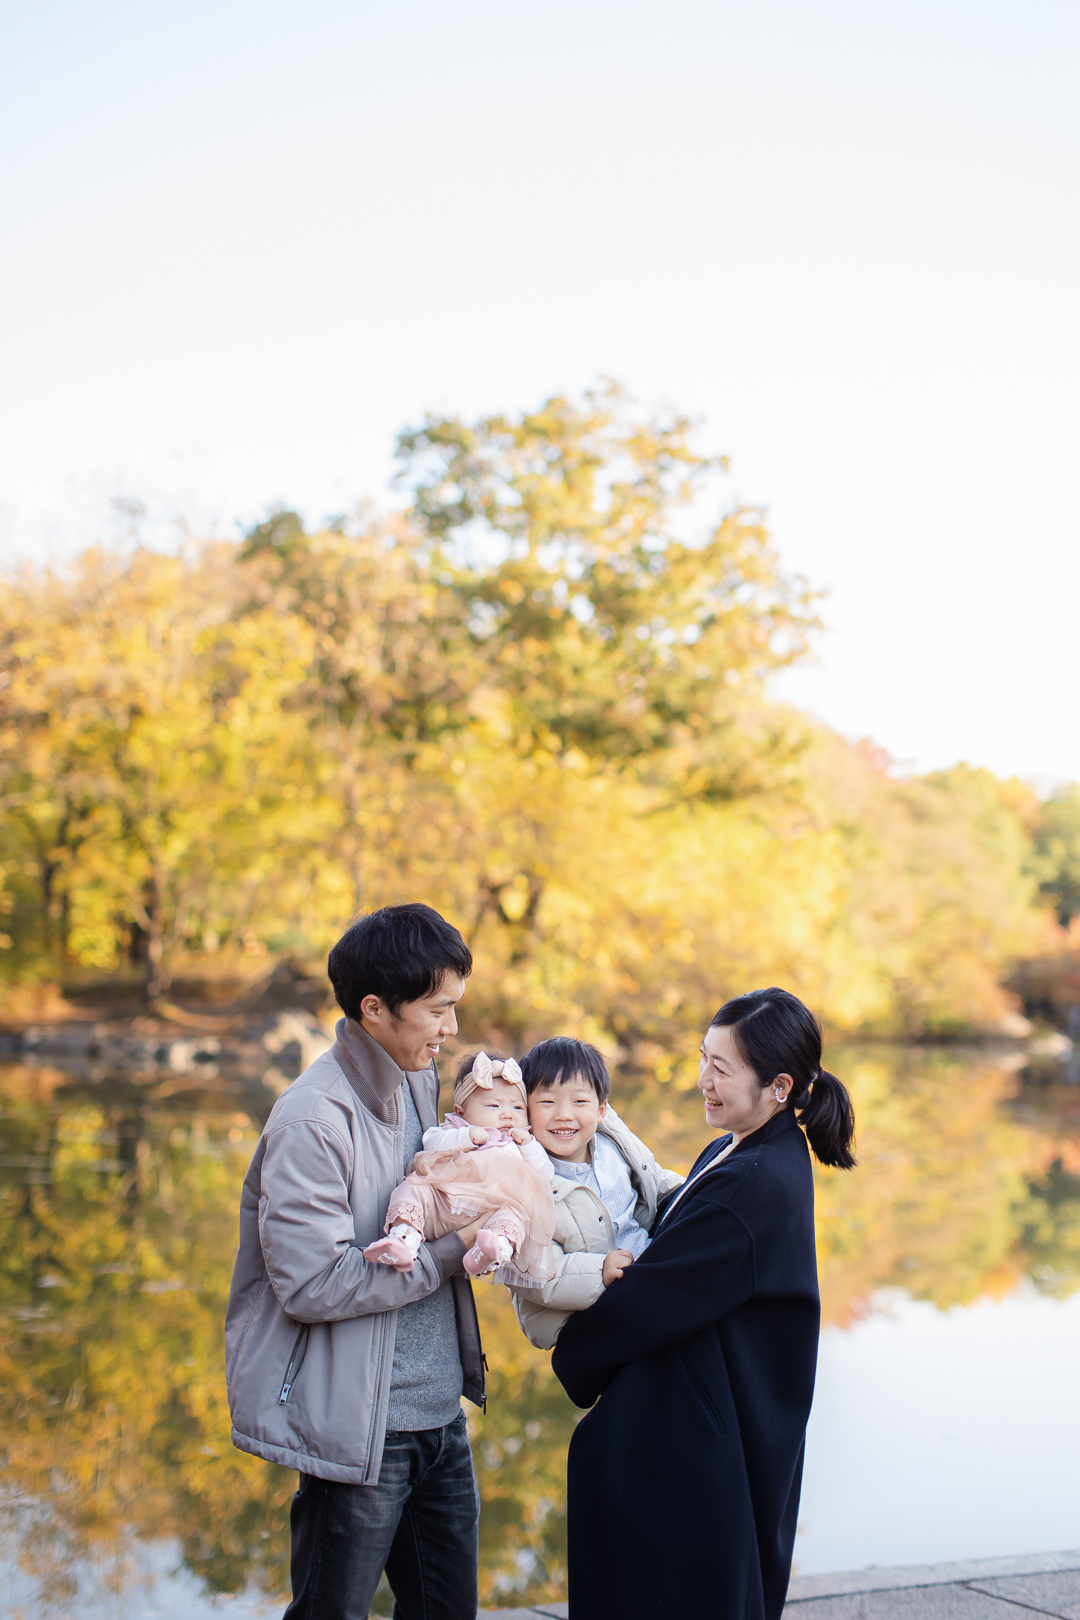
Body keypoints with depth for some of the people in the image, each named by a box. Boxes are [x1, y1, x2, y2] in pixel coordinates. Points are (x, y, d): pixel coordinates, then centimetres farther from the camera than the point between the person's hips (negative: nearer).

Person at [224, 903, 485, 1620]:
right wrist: (451, 1250, -18)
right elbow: (312, 1284, -24)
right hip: (359, 1427, -8)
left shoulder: (420, 1081, 7)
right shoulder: (312, 1119, -19)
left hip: (439, 1413, 8)